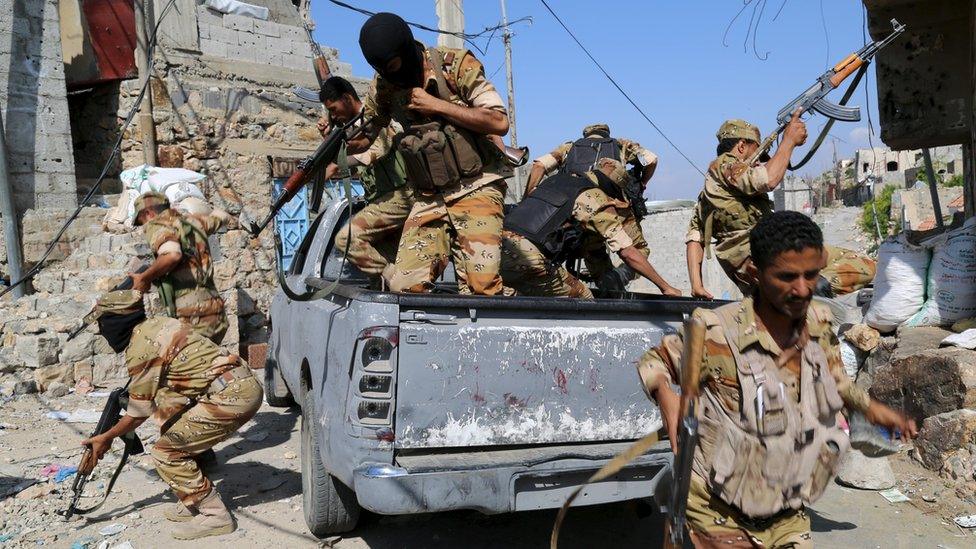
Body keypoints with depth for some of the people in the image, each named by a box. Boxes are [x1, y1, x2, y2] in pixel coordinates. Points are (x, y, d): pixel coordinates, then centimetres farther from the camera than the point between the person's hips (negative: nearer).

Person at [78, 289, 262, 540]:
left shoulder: (139, 349, -8)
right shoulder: (160, 322, 16)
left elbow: (139, 413, 0)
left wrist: (106, 438, 15)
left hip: (231, 396, -9)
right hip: (243, 384, 9)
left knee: (165, 452, -1)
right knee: (177, 438, 21)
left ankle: (215, 516, 2)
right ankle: (196, 502, 27)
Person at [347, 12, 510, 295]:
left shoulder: (456, 65, -7)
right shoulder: (383, 86, 6)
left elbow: (500, 122, -13)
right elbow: (362, 138, 18)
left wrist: (436, 105, -15)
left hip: (476, 189, -4)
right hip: (429, 199, 4)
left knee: (480, 285, -19)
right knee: (404, 285, -12)